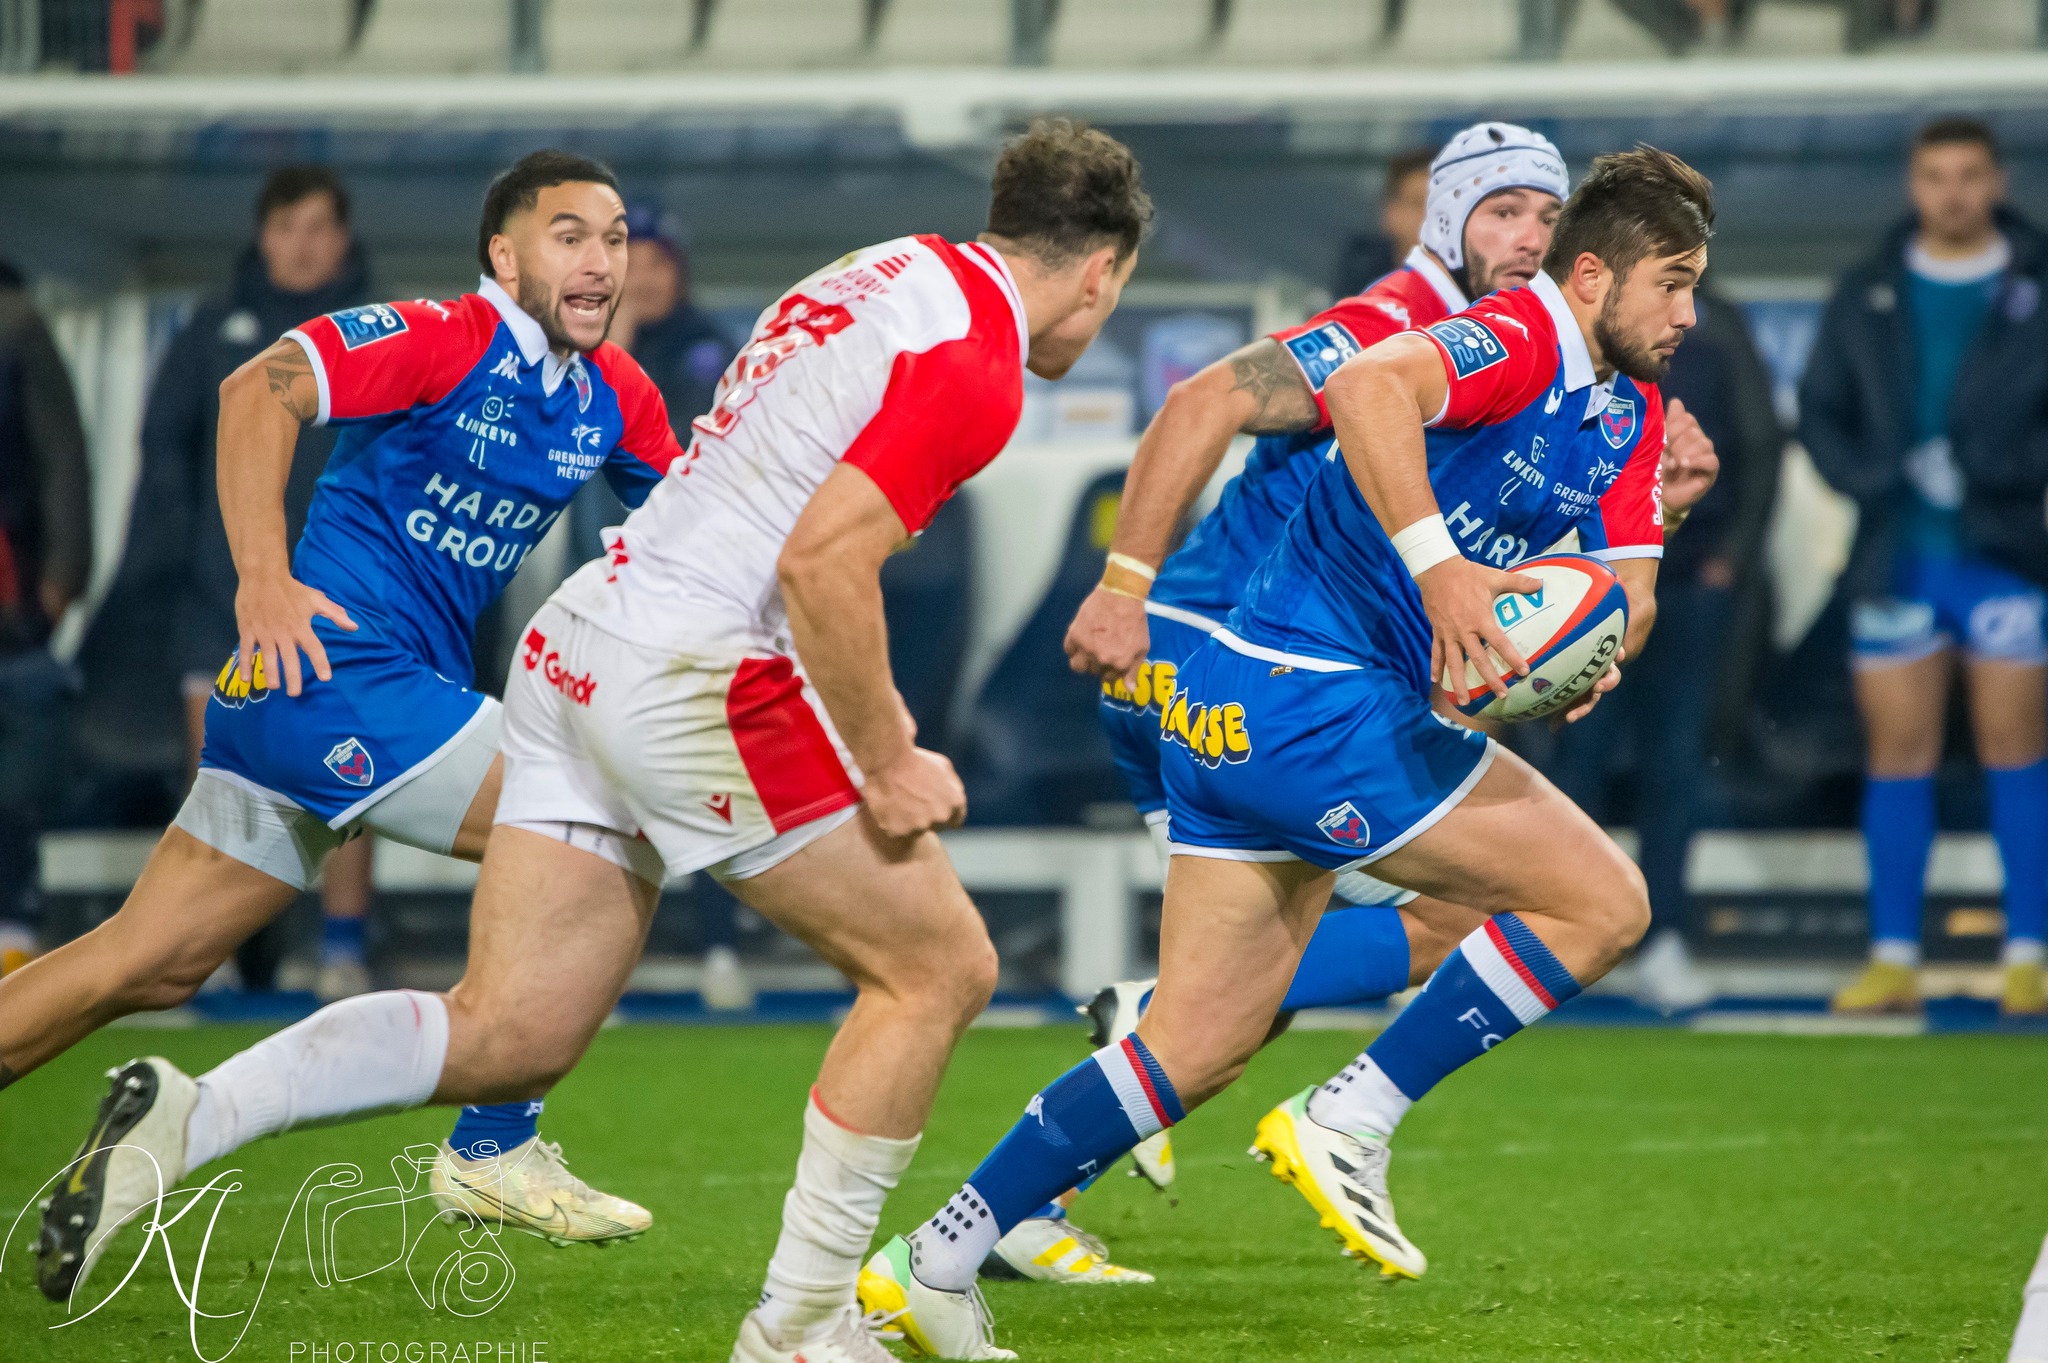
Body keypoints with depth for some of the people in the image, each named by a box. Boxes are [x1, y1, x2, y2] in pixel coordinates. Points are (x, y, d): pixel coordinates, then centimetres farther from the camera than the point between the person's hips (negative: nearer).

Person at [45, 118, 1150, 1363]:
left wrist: (868, 713, 27)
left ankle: (189, 1117, -11)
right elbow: (823, 563, -22)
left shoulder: (885, 276, 19)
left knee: (508, 1035, 5)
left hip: (577, 650, 9)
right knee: (939, 966, 4)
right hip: (698, 679, -9)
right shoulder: (974, 364, -11)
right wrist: (888, 760, -13)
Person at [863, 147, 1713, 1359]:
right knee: (1603, 901, -8)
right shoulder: (1518, 341, -15)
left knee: (1202, 1046, 12)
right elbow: (1371, 385, -35)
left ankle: (938, 1262, 15)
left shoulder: (1632, 413, 15)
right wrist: (1439, 565, -43)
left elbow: (1625, 582, 11)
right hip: (1317, 701, -10)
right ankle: (1349, 1122, -3)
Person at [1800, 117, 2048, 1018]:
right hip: (1895, 560, 2)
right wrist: (1879, 479, -8)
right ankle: (1893, 959, 6)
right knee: (1898, 754, 2)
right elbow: (1820, 412, 9)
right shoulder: (1867, 299, 10)